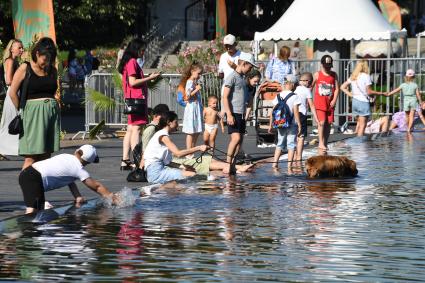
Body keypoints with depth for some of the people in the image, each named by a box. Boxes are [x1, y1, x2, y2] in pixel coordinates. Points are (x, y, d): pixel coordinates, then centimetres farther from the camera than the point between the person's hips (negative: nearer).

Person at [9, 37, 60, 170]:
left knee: (46, 156, 5)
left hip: (52, 112, 5)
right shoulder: (25, 68, -3)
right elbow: (13, 93, -4)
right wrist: (23, 110, -1)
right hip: (33, 113, -5)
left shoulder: (52, 71, 11)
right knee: (31, 156, -10)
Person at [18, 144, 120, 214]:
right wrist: (111, 196, 7)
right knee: (33, 210, -21)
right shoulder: (78, 169, -5)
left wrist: (78, 197, 10)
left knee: (39, 209, 18)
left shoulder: (67, 157, 18)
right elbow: (96, 186, 0)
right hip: (34, 179, -9)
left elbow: (70, 182, 20)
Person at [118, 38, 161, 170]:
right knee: (136, 129, -12)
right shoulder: (132, 62, -12)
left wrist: (149, 78, 15)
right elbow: (132, 82, -18)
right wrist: (149, 78, -13)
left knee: (130, 130, 9)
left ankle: (125, 161, 9)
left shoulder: (130, 62, 19)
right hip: (137, 99, -10)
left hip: (132, 100, 10)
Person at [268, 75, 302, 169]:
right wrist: (299, 125, -7)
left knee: (280, 144, 16)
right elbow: (296, 112, -12)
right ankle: (289, 165, -1)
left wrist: (271, 124, 11)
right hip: (292, 124, -4)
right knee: (291, 145, 3)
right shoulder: (294, 97, -9)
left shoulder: (278, 96, 4)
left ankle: (275, 163, 9)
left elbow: (273, 112, 4)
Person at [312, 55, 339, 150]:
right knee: (322, 122, -13)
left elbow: (337, 88, 4)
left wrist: (334, 100, -8)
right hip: (319, 102, -3)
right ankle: (321, 143, -10)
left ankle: (325, 143, 12)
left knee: (328, 123, 4)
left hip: (330, 103, 3)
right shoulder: (317, 75, 2)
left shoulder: (334, 75, 7)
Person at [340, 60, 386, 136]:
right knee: (362, 124, -2)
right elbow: (369, 92, -14)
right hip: (364, 102, -7)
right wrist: (381, 93, -5)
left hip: (355, 101, 7)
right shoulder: (366, 76, -12)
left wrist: (351, 94, 8)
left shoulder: (353, 76, 8)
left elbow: (342, 87, 10)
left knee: (359, 122, 21)